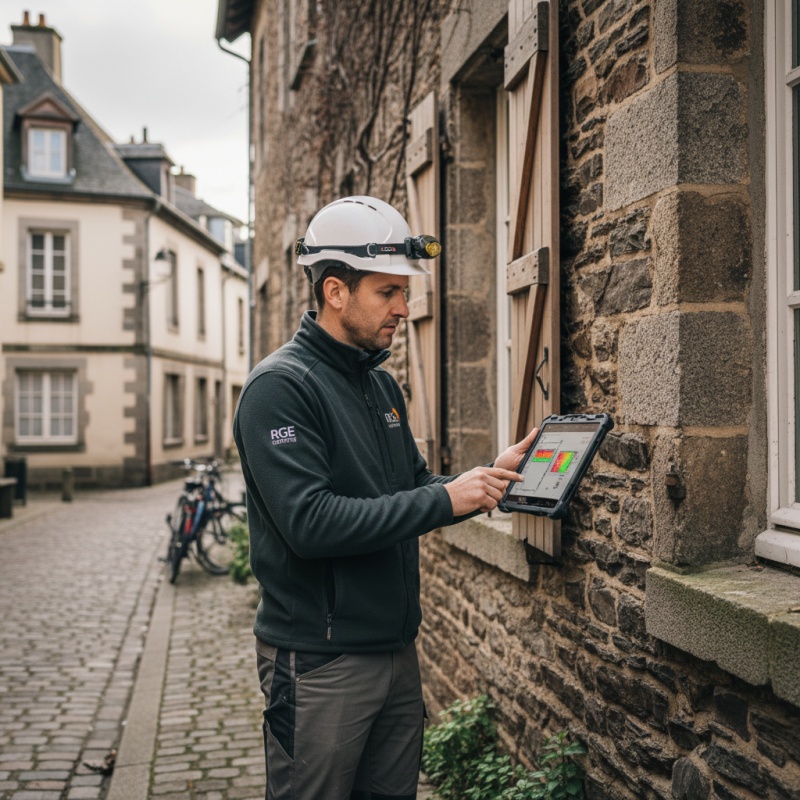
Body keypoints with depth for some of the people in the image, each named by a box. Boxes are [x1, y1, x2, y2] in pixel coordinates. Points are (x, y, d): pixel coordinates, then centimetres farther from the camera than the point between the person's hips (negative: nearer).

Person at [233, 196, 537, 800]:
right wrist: (446, 500, -23)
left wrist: (492, 475, -1)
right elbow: (311, 523, -26)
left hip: (397, 649, 8)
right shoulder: (280, 386, -16)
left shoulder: (382, 385, 11)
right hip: (320, 659, -8)